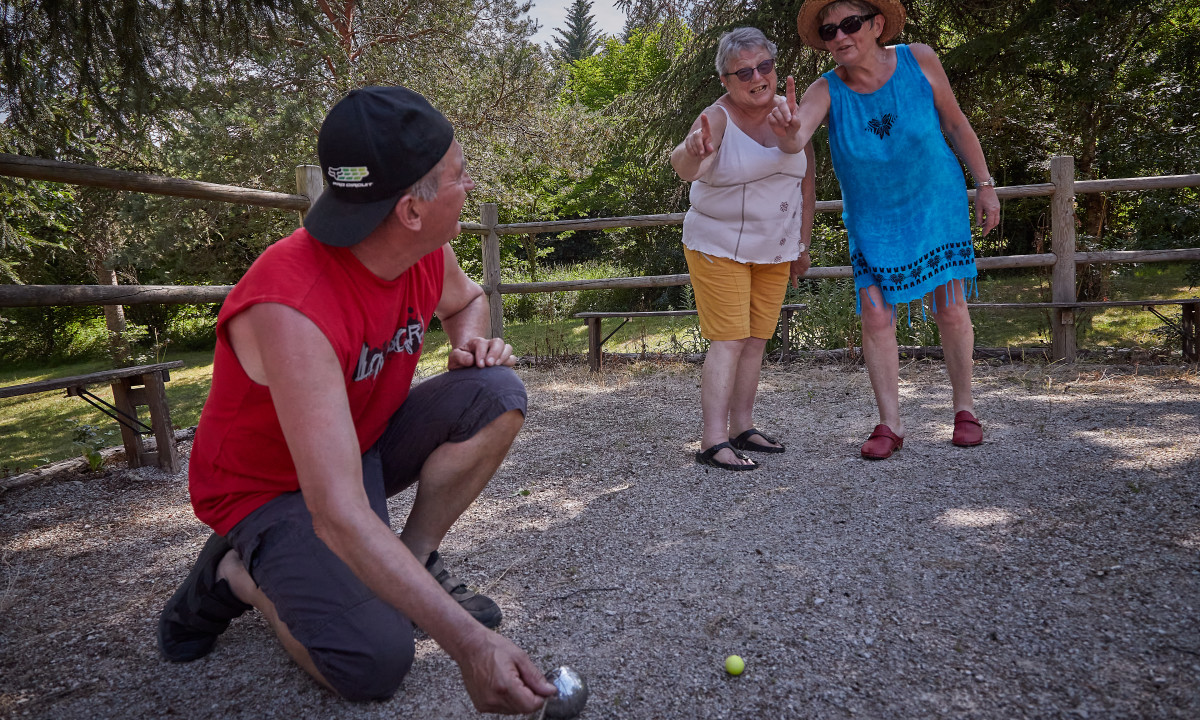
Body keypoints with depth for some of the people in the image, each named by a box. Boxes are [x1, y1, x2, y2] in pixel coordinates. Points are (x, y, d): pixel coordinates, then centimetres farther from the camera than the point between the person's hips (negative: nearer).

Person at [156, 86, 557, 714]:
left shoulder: (428, 253, -13)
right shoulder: (291, 307, -36)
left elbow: (466, 299, 15)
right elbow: (339, 516, -41)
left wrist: (470, 342, -11)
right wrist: (469, 644, -43)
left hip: (367, 443, 7)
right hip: (270, 489, -6)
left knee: (497, 395, -16)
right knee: (374, 663, -22)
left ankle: (414, 559, -1)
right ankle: (235, 573, 5)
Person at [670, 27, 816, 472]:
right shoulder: (718, 119, -15)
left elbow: (805, 185, 9)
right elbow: (686, 168, -36)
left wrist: (802, 244, 11)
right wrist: (691, 152, -59)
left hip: (774, 251, 6)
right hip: (719, 249, -5)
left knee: (757, 340, 7)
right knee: (728, 340, -12)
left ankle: (741, 429, 16)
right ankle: (713, 442, -11)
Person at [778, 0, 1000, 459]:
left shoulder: (919, 61, -12)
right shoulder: (827, 91, -14)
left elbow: (956, 124, 0)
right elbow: (796, 136, -36)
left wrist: (985, 184, 1)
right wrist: (787, 129, -60)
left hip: (936, 206, 0)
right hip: (872, 220, 0)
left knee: (950, 309, 2)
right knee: (876, 316, -6)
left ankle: (964, 410, 20)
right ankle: (890, 425, 4)